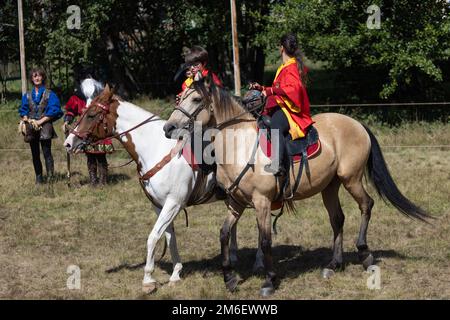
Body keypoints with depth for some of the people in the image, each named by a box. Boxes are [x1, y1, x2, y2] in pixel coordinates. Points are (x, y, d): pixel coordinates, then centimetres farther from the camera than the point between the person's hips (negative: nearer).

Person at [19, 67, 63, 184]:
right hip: (31, 127, 4)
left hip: (45, 127, -4)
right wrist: (26, 119, -10)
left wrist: (41, 121, -13)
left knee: (47, 152, -12)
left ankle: (50, 176, -15)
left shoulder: (49, 94, 1)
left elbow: (53, 111, -6)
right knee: (35, 154, 7)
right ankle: (39, 178, 14)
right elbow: (23, 110, 11)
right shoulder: (27, 95, 13)